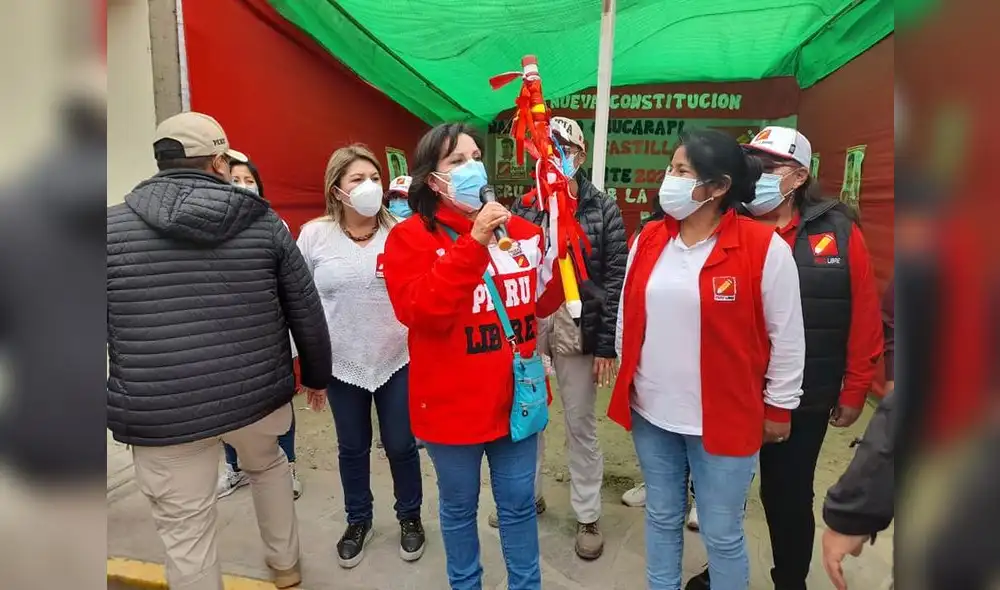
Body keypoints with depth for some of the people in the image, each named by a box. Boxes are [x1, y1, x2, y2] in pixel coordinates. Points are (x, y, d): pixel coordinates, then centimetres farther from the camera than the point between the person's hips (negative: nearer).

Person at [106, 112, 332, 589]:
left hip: (161, 412, -1)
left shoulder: (113, 226, -2)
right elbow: (307, 310, 1)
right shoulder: (263, 222, -2)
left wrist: (124, 405, 17)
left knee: (186, 529, 12)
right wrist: (316, 375, 14)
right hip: (258, 394, 2)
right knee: (268, 464, 31)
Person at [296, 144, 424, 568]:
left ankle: (410, 517, 37)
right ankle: (358, 520, 41)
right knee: (352, 448, 17)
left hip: (398, 360, -1)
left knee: (401, 445, 12)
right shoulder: (314, 235, -4)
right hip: (342, 365, 1)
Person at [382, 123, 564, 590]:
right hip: (453, 403, -3)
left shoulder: (518, 229, 2)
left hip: (517, 396, 4)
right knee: (459, 506, 19)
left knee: (519, 503, 20)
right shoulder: (411, 237, -10)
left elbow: (541, 302, 9)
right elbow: (422, 312, -24)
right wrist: (474, 242, -29)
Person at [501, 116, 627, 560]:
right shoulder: (522, 207, 5)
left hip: (579, 331, -2)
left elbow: (615, 279, -5)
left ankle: (588, 516, 29)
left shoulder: (603, 209, -1)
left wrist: (607, 344, -9)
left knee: (581, 426, 10)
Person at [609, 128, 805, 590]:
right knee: (661, 518, 21)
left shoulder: (765, 247, -13)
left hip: (723, 418, -4)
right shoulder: (649, 238, 1)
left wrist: (778, 407, 1)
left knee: (721, 534, 13)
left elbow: (787, 337, -6)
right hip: (651, 413, 4)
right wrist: (626, 378, 14)